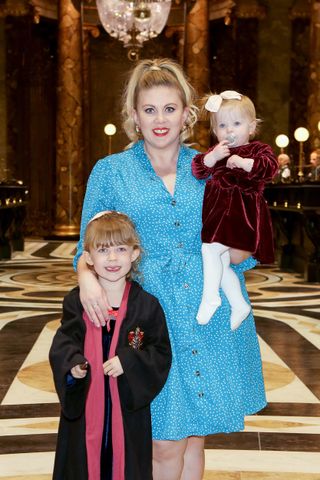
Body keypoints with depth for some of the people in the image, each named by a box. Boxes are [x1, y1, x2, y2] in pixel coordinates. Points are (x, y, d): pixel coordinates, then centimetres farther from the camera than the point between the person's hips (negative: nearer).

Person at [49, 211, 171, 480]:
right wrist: (73, 364, -20)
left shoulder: (147, 305, -6)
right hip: (84, 405, 1)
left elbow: (161, 353, -4)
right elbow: (63, 343, 1)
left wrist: (128, 361, -19)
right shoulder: (77, 301, -2)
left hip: (129, 405, -1)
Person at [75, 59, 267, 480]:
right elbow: (89, 246, 5)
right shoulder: (110, 171, 3)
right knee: (166, 443, -1)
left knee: (194, 435, 12)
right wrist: (86, 275, -17)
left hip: (210, 319, 2)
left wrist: (234, 248, -13)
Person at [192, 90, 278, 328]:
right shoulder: (215, 151, 16)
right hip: (218, 212, 7)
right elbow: (198, 170, 3)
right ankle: (239, 305, 20)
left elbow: (270, 168, -19)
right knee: (221, 261, 8)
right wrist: (212, 157, -15)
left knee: (211, 248, -20)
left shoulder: (258, 149, 0)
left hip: (242, 213, -7)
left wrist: (244, 162, -30)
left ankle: (210, 297, -7)